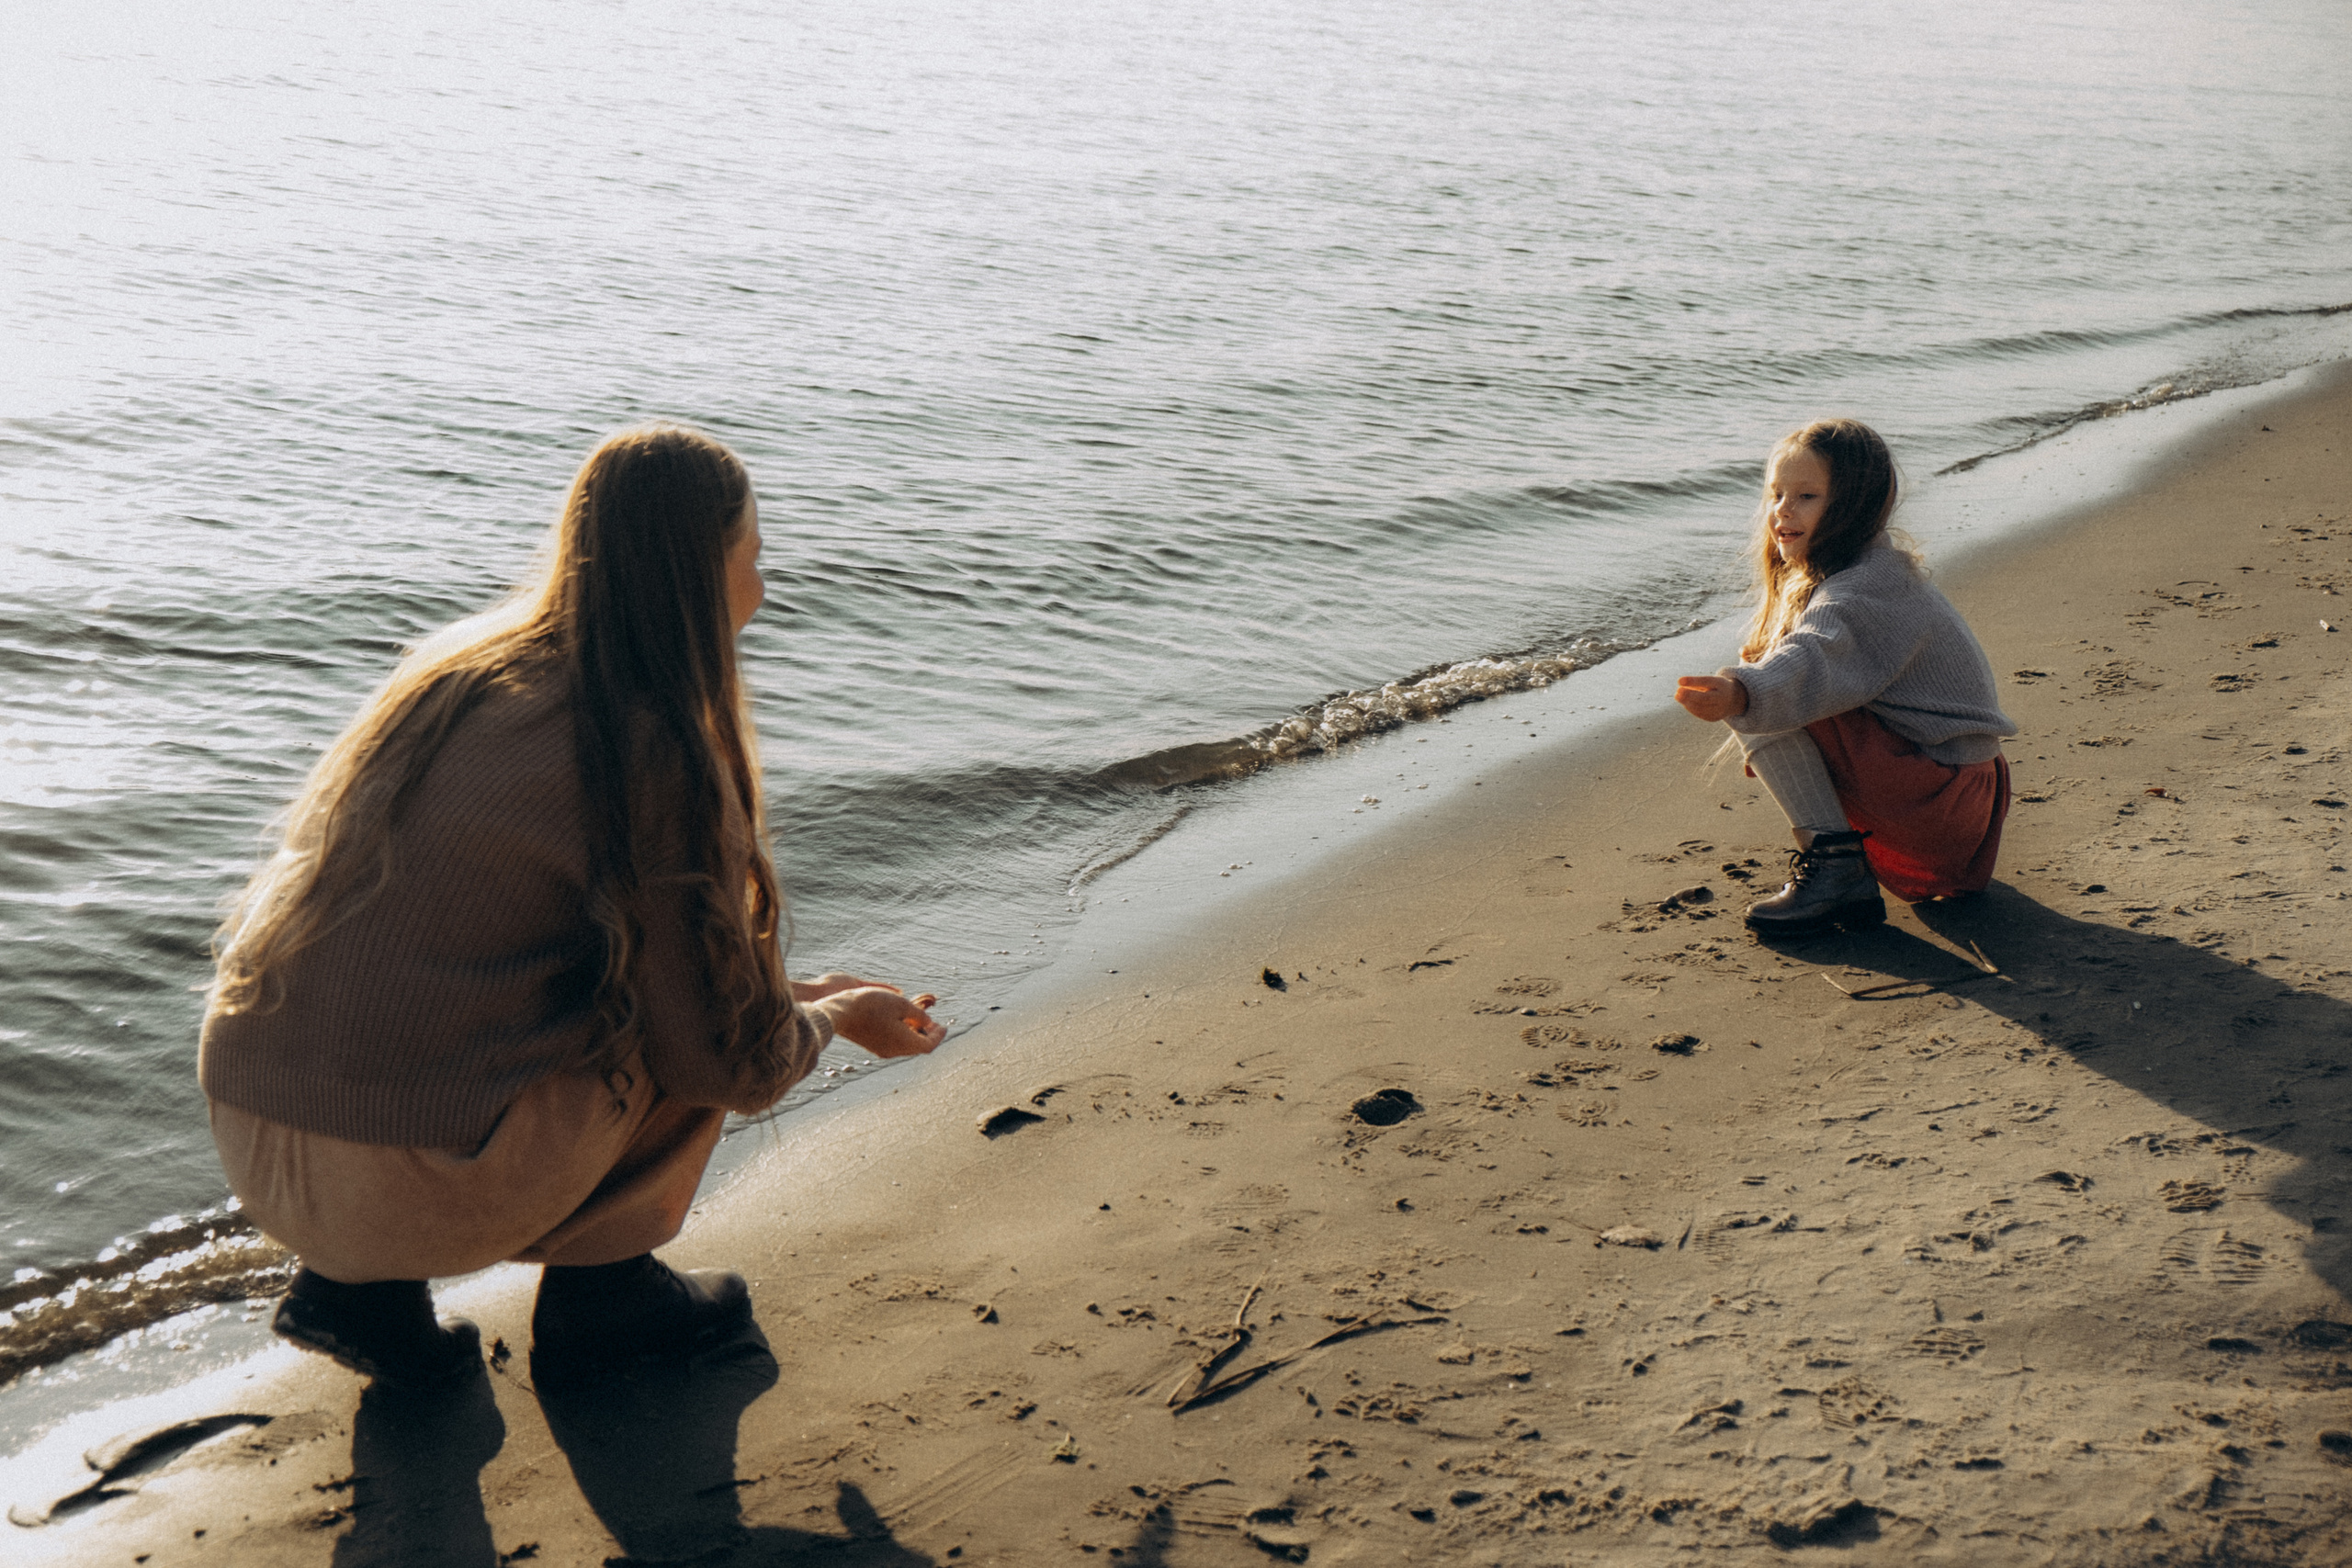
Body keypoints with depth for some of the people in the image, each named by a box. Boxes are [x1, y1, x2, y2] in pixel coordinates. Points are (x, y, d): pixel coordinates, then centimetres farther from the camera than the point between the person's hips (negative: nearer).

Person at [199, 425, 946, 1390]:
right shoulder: (652, 754, -12)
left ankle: (362, 1287, 18)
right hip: (403, 1187, -7)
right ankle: (596, 1289, 15)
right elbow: (732, 1062, -5)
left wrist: (795, 992, 28)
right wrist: (834, 1018, 18)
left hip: (246, 1138, 8)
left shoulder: (463, 671, 12)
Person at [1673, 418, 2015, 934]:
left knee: (1767, 703, -19)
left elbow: (1814, 663, -37)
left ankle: (1833, 863, -19)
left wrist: (1740, 695, -54)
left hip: (1934, 800, -10)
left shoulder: (1867, 587, -18)